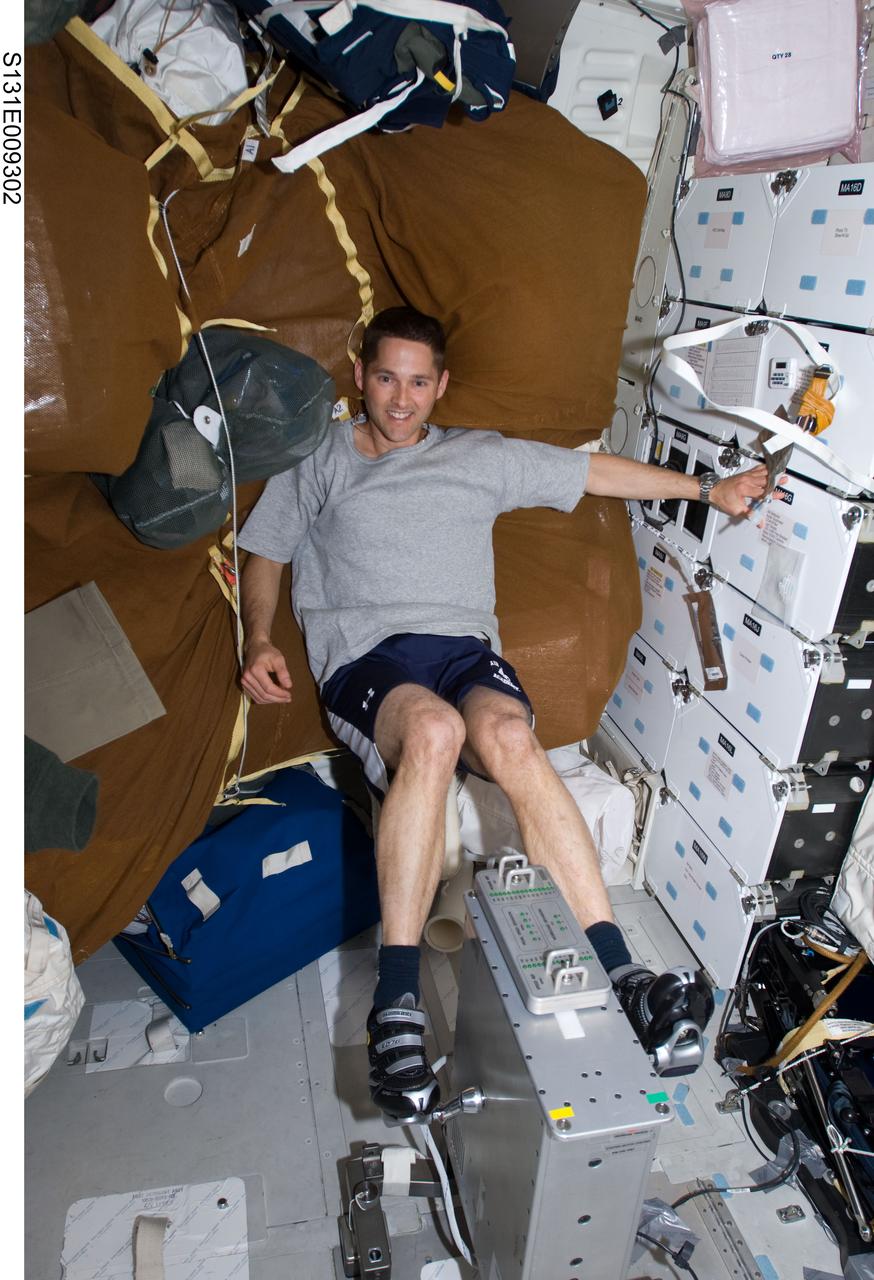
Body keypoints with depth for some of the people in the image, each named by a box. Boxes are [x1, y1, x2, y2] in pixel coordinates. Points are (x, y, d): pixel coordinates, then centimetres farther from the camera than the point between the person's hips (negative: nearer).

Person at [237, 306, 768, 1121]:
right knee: (434, 729, -37)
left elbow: (594, 471, 23)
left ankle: (620, 978, -35)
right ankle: (395, 1007, -35)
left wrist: (707, 489, 21)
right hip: (364, 656, -1)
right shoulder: (318, 459, 21)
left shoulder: (480, 457, 22)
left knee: (508, 737, -35)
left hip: (464, 646, 2)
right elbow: (263, 552, 20)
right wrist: (258, 639, 0)